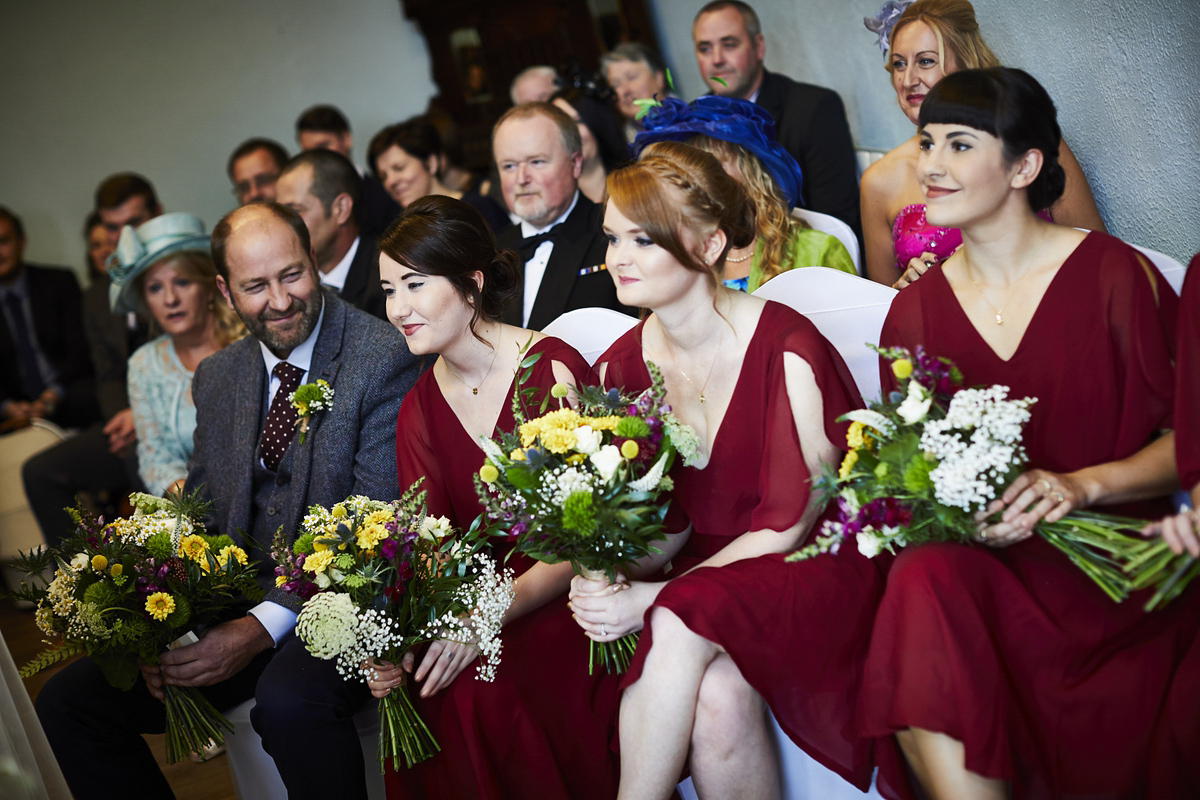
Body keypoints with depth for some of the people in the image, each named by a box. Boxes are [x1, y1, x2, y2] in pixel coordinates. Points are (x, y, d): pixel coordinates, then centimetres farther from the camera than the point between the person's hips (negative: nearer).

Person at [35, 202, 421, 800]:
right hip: (235, 604, 7)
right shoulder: (216, 377, 11)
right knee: (67, 702, -3)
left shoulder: (383, 358, -11)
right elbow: (201, 517, 15)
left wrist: (264, 628, -25)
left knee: (288, 700, -38)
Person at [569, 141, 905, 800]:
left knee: (684, 620, -32)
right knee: (715, 692, -29)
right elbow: (664, 524, 7)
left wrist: (653, 598, -22)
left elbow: (788, 528, -15)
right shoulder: (621, 367, 2)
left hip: (816, 570, -4)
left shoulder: (786, 351, -16)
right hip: (705, 571, 4)